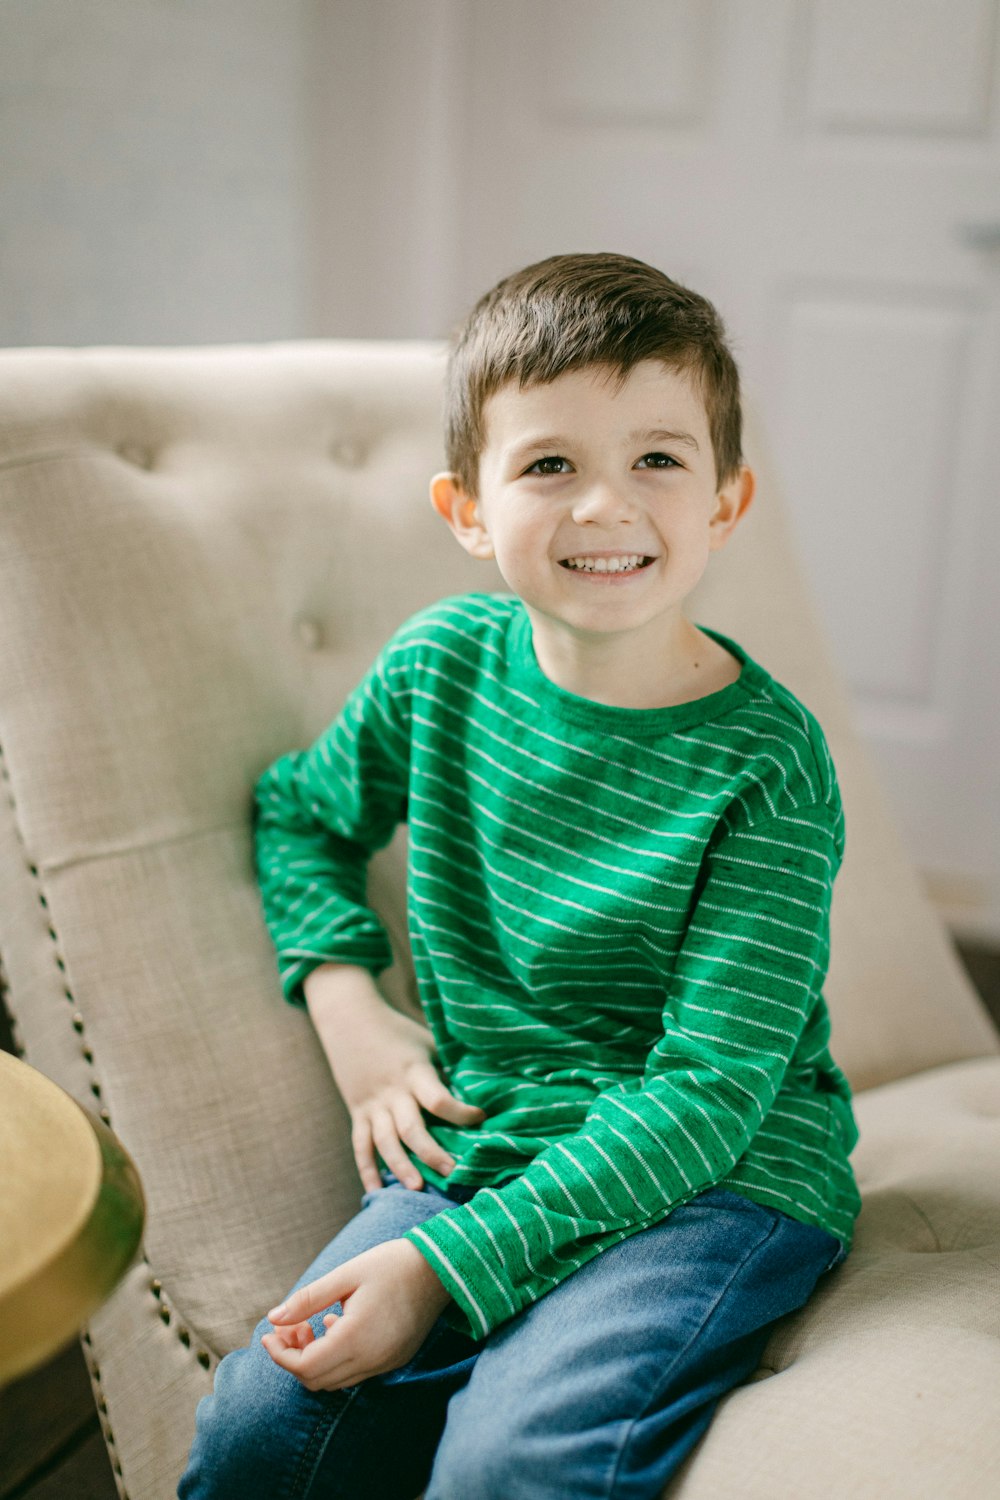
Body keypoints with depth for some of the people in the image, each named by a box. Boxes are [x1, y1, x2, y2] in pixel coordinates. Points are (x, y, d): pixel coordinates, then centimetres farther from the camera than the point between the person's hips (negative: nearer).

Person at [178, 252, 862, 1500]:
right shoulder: (443, 663, -1)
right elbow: (300, 810, 19)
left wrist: (447, 1265, -24)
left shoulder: (765, 765, -15)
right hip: (479, 1146, 4)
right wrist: (344, 1004, 2)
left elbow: (708, 1089, -18)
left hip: (726, 1177, -3)